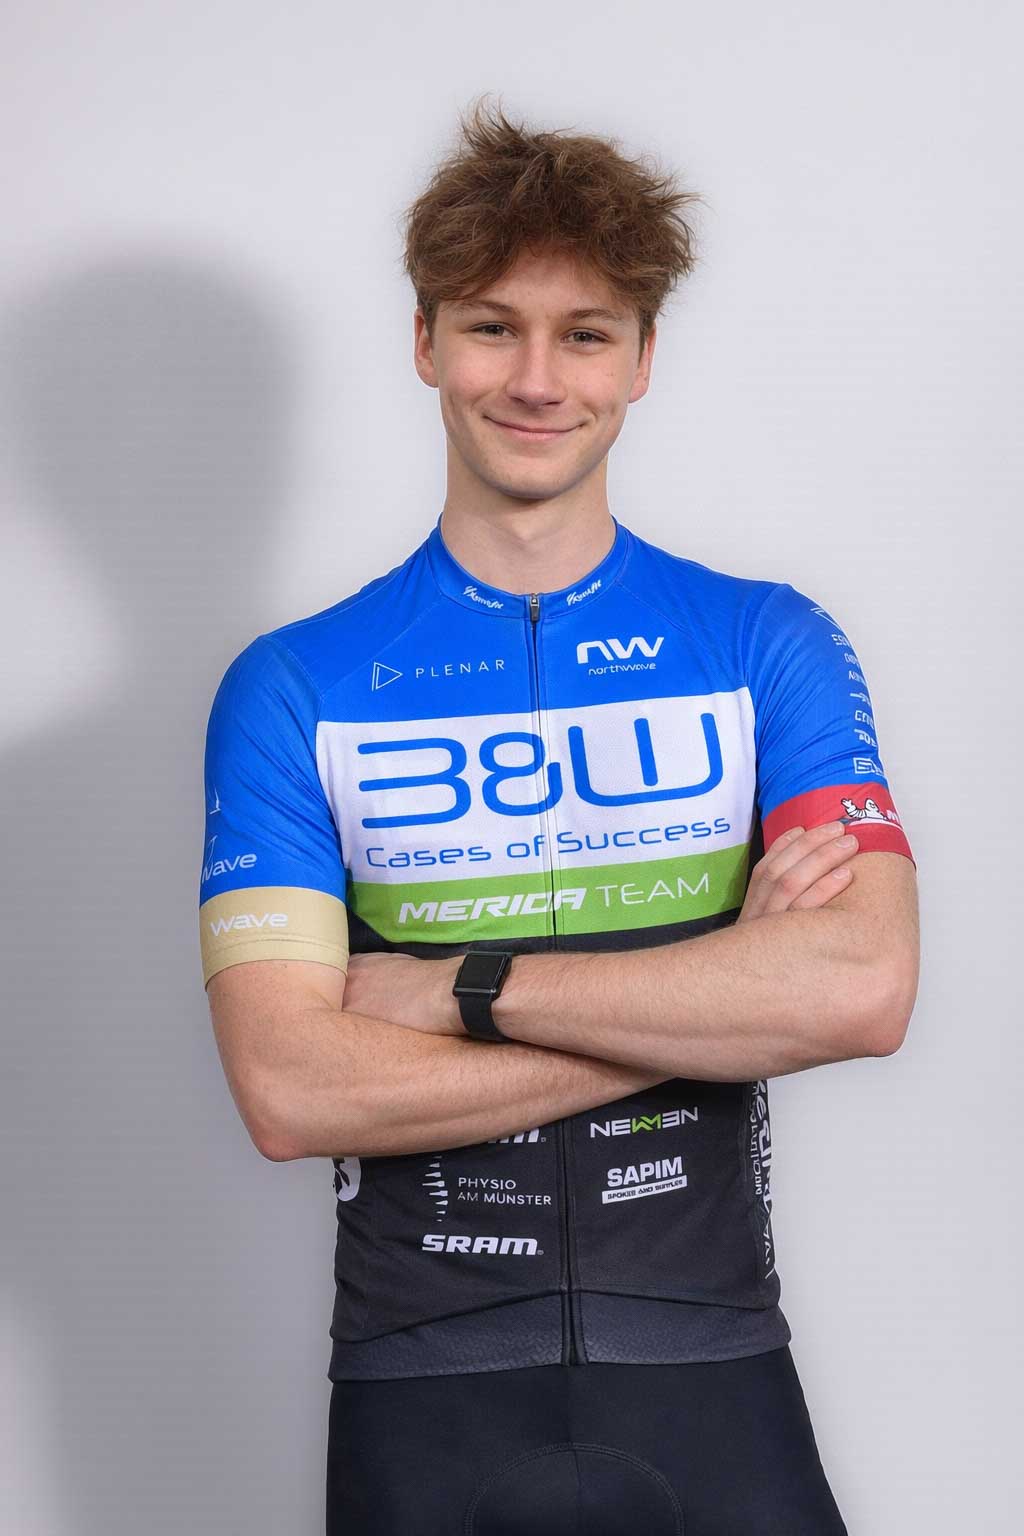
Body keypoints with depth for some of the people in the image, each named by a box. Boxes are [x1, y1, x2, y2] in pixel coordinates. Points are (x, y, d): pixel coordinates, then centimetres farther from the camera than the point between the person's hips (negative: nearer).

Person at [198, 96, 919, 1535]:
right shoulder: (295, 688, -2)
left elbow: (862, 989, -14)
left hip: (710, 1375, 1)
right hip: (426, 1392, 0)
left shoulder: (769, 645, 2)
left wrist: (466, 986, -15)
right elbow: (290, 1089, -13)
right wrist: (722, 1000, -14)